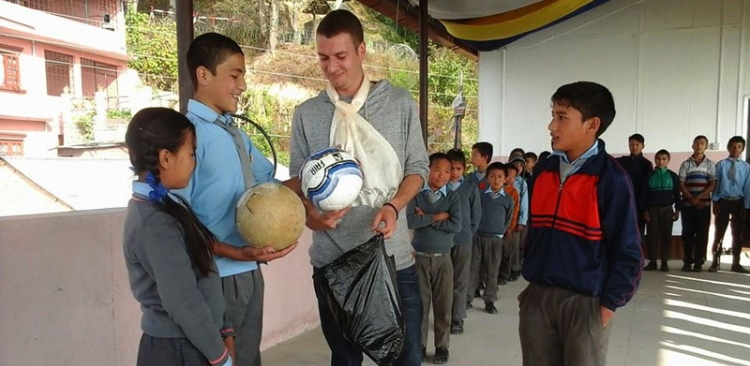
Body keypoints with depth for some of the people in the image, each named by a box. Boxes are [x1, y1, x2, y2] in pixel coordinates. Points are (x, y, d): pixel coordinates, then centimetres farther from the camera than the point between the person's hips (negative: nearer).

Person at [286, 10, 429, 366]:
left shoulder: (400, 102, 1)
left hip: (394, 257, -1)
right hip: (332, 259, 1)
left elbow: (417, 167, 3)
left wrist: (394, 206, -15)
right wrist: (309, 212, -16)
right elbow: (297, 177, 5)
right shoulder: (306, 113, 3)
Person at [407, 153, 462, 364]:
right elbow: (410, 221, -16)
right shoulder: (416, 194, -1)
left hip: (443, 259, 0)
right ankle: (419, 345, 22)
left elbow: (456, 226, -14)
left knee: (443, 305, 8)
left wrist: (426, 218, -12)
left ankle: (442, 347, 23)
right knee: (420, 303, 7)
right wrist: (437, 217, -14)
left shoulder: (452, 197, 0)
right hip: (419, 257, 0)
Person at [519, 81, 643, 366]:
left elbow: (627, 251, -9)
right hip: (538, 296, 5)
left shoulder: (610, 178, -12)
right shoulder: (546, 170, 6)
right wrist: (530, 280, 12)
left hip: (584, 302, -5)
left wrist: (609, 304, -9)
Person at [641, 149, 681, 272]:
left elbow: (677, 194, 8)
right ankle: (652, 261, 6)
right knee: (651, 235, 1)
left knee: (666, 235, 2)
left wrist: (677, 209, 2)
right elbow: (644, 194, 3)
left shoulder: (673, 176, 5)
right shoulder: (649, 176, 4)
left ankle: (665, 262, 7)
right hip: (652, 209, 0)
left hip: (667, 209, 0)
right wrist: (645, 210, -3)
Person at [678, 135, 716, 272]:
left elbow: (712, 185, -2)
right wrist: (692, 200, -10)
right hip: (687, 204, 0)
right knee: (687, 233, 1)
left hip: (704, 204, 0)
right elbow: (681, 185, 1)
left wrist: (698, 198, -14)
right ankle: (687, 262, 8)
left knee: (702, 233, 0)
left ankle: (699, 262, 5)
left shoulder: (710, 164, 6)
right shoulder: (686, 164, 6)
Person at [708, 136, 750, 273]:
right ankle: (715, 263, 10)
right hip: (723, 201, -2)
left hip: (738, 202, 2)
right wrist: (715, 202, -7)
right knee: (719, 233, 3)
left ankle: (736, 263, 18)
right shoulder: (721, 165, -2)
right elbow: (716, 184, -3)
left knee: (737, 234, 9)